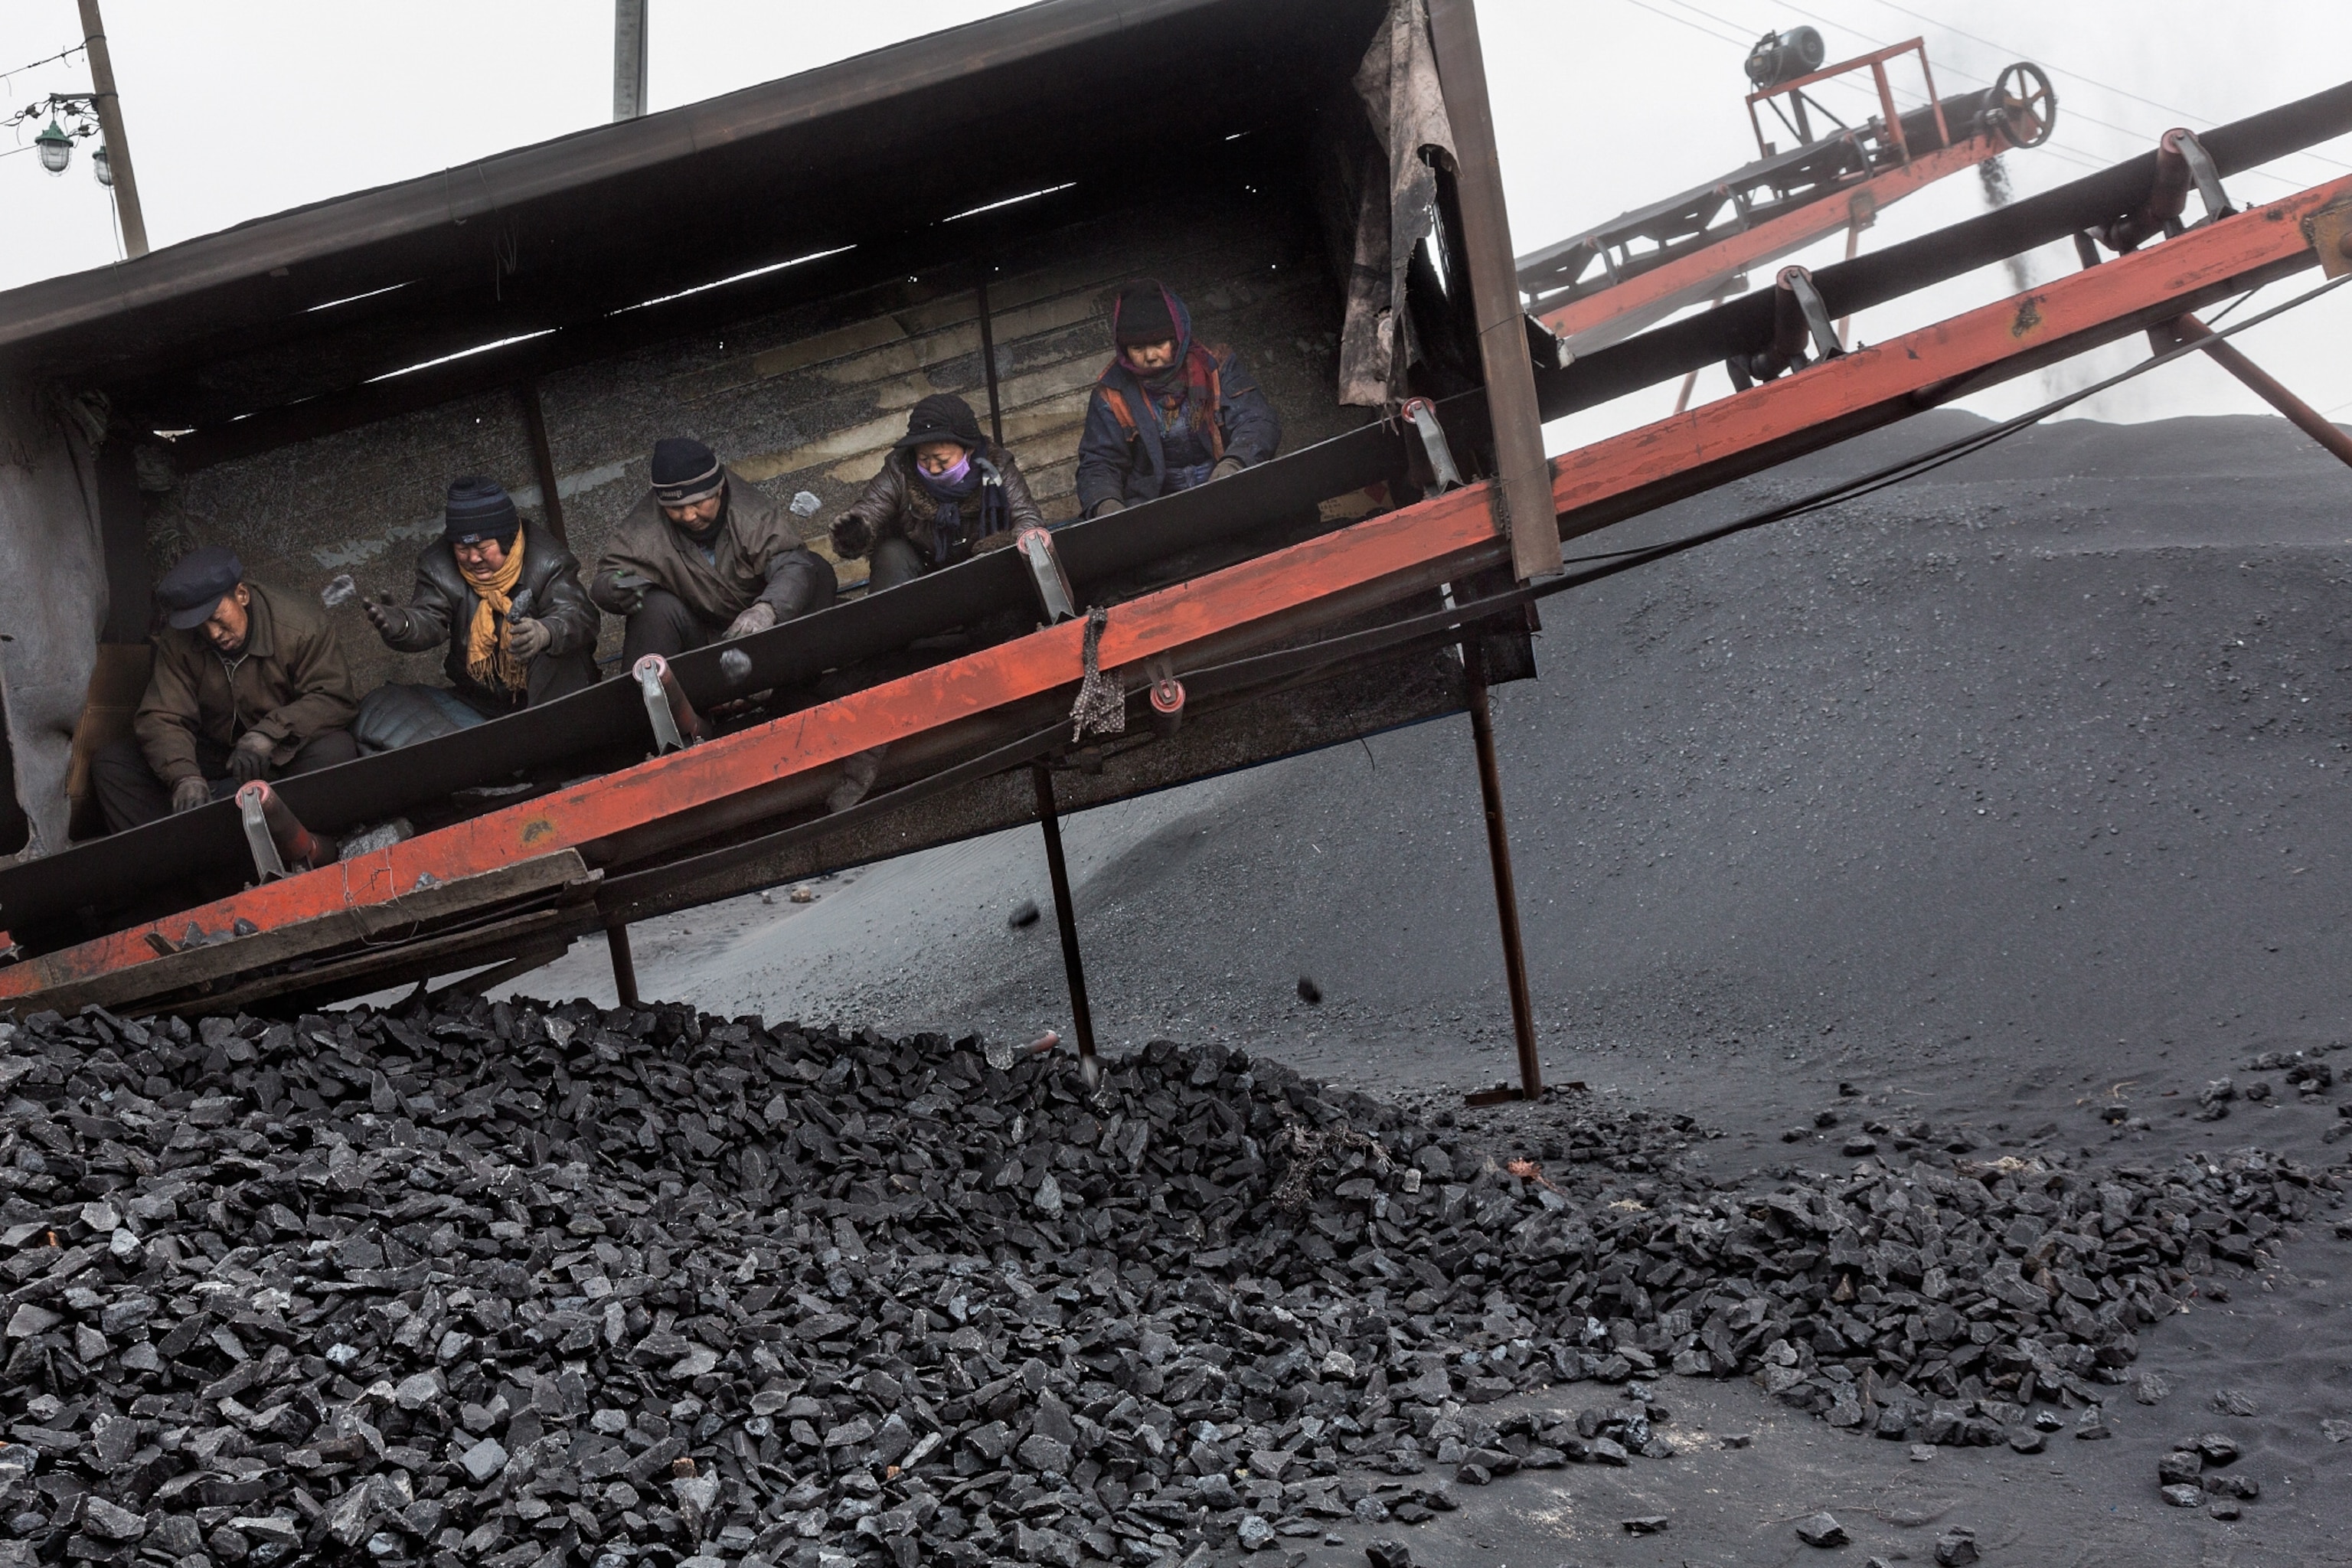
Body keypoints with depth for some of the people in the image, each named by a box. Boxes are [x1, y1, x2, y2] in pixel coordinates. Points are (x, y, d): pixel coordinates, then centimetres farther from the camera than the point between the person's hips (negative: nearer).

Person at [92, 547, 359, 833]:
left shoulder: (302, 625, -16)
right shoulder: (179, 642, -7)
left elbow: (334, 698, -20)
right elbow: (162, 718, -14)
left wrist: (268, 734, -35)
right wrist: (185, 777, -34)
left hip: (287, 752, -3)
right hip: (212, 752, 3)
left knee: (334, 751, -38)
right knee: (109, 765, -13)